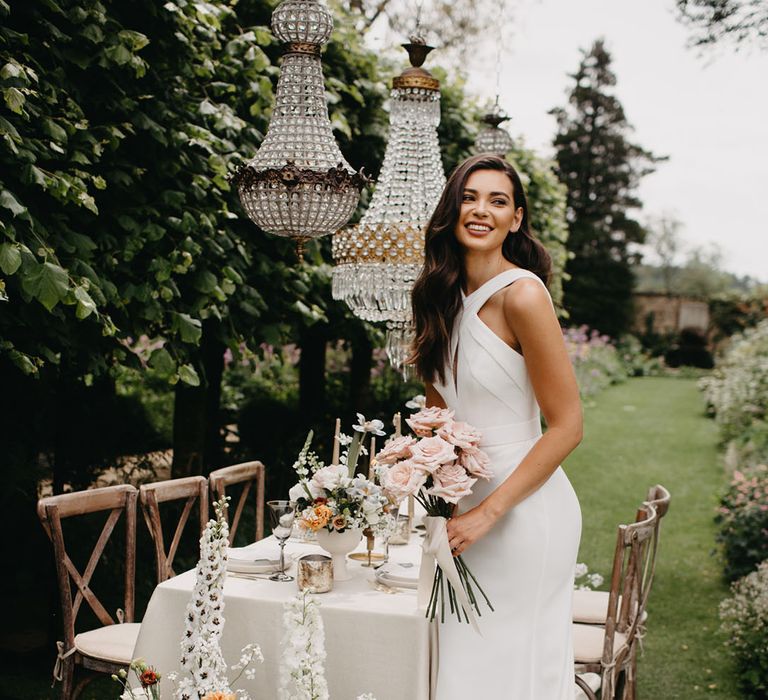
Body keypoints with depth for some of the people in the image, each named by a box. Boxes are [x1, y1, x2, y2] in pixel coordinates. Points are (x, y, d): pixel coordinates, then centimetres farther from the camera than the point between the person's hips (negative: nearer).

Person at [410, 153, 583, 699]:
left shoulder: (521, 294, -15)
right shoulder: (448, 296, 8)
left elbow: (567, 427, -16)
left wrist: (487, 513, -17)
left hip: (525, 507, -7)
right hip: (467, 500, 7)